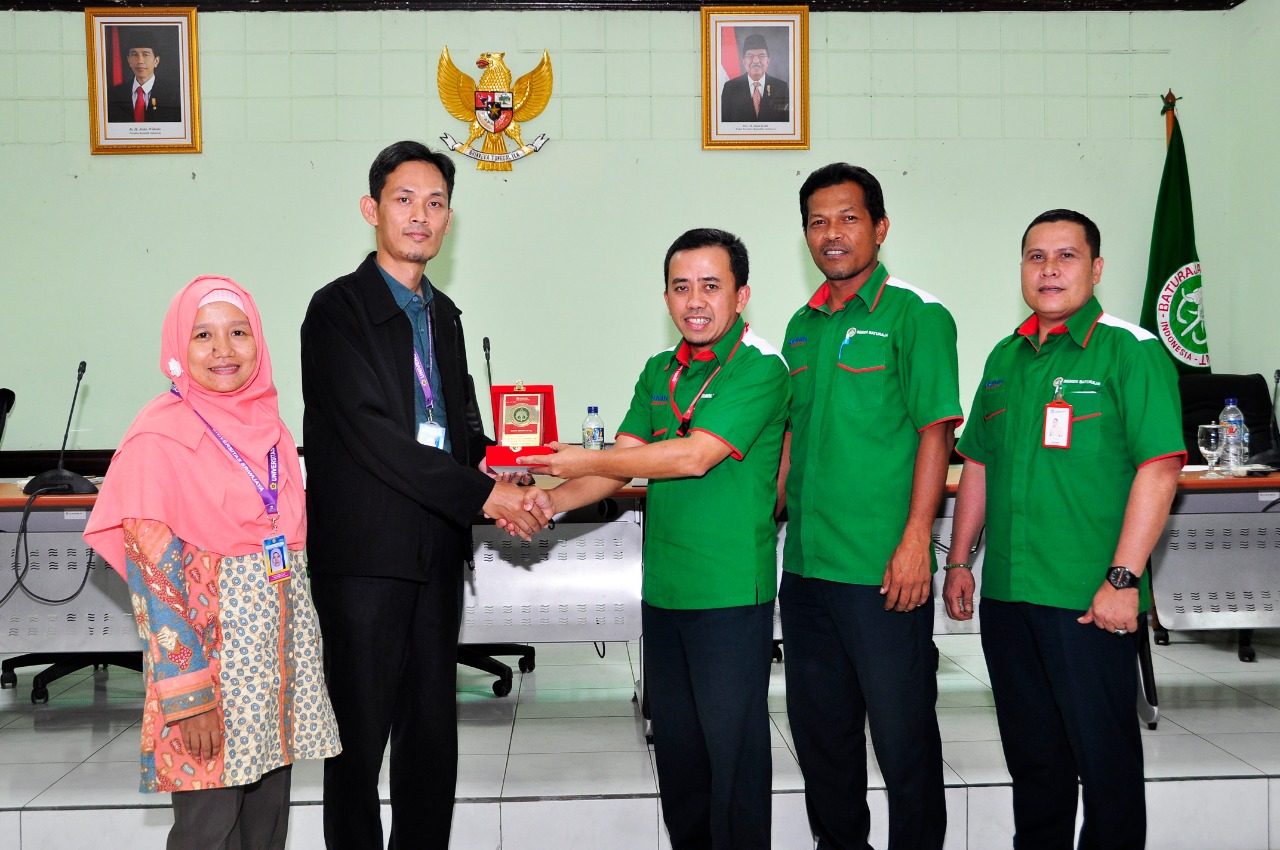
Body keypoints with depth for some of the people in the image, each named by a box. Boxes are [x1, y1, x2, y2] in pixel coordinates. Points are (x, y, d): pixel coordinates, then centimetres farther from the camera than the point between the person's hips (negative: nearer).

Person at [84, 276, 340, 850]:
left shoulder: (268, 426, 10)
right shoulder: (159, 436, -10)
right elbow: (153, 570, -14)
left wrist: (305, 663, 16)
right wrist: (188, 692, -18)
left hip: (279, 647, 7)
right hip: (205, 647, -6)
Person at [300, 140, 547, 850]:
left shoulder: (442, 313, 15)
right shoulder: (339, 309, -8)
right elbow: (370, 432, -18)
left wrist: (504, 472, -3)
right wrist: (482, 494, -18)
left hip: (436, 552, 7)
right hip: (366, 553, -7)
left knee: (433, 733, 13)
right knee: (360, 736, 3)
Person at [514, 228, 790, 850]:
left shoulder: (760, 368, -11)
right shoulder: (660, 372, 12)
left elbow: (694, 456, -20)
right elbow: (626, 461, 10)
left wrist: (585, 461, -13)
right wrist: (554, 499, -7)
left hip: (731, 594, -7)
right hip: (663, 588, 7)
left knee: (732, 747, 2)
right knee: (674, 741, 17)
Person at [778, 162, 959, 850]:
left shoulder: (916, 315, -6)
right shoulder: (802, 326, 14)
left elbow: (935, 433, -11)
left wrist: (915, 541, -17)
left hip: (883, 568, -6)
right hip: (805, 563, 7)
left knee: (902, 731, 4)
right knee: (818, 726, 16)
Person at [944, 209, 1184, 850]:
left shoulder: (1130, 351, -7)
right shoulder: (1005, 358, 13)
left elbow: (1159, 467, -14)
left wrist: (1123, 579, -18)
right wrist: (959, 561, 15)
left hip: (1090, 603, -6)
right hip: (1004, 594, 6)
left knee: (1104, 756, 5)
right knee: (1031, 755, 17)